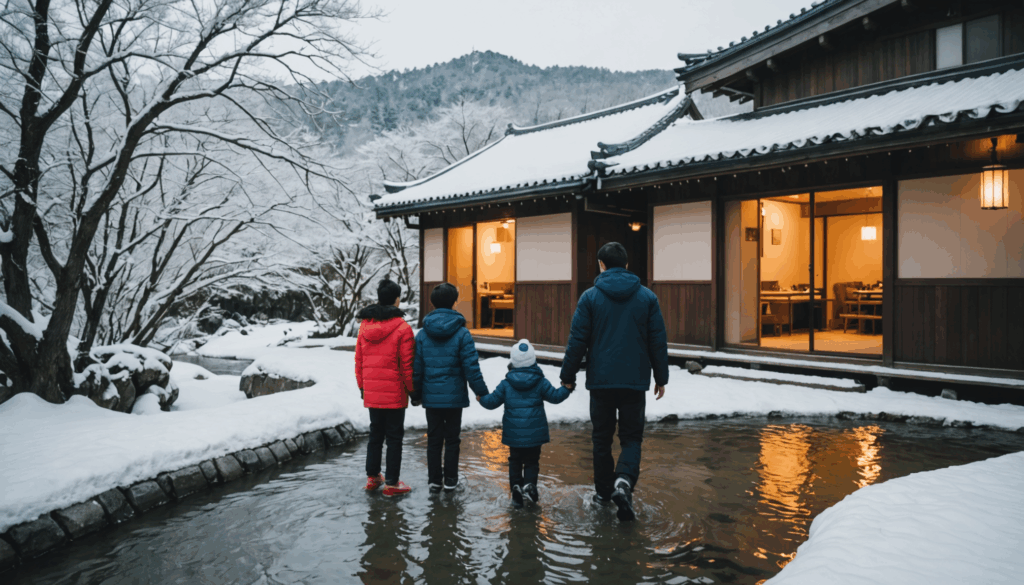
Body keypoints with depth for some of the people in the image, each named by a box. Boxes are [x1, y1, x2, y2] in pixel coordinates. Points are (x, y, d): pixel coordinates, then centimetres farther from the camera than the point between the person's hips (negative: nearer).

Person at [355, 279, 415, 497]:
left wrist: (362, 386, 18)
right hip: (394, 392, -5)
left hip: (371, 392, 6)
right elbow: (407, 364, -12)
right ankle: (391, 483, 10)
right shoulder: (402, 327, -13)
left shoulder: (365, 325, 5)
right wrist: (412, 389, -1)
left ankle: (372, 477, 27)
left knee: (375, 433, 19)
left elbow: (359, 360, 9)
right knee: (394, 436, 4)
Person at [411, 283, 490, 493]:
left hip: (431, 397, 2)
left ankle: (434, 479, 19)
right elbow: (471, 367, -12)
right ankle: (450, 479, 17)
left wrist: (416, 393, 12)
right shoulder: (462, 333, -11)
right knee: (452, 438, 10)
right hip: (454, 396, -2)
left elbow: (416, 368, 0)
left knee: (434, 438, 13)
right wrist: (482, 392, -1)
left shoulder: (422, 334, -2)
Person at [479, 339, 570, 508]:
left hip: (513, 434, 1)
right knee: (532, 461, 11)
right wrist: (566, 388, 16)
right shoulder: (540, 382, -4)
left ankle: (516, 492, 7)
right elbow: (555, 396, -1)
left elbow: (492, 402, 0)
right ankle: (529, 484, -12)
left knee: (515, 462, 14)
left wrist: (481, 397, 19)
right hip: (534, 433, -1)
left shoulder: (506, 384, -2)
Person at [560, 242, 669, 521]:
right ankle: (624, 481, -16)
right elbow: (658, 341, 4)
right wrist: (661, 377, 14)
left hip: (600, 380, 0)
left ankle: (604, 490, 22)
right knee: (632, 437, 8)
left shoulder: (590, 297, -3)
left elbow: (577, 341, -4)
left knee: (602, 437, 14)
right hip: (635, 382, 1)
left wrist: (568, 376, 5)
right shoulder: (647, 297, 2)